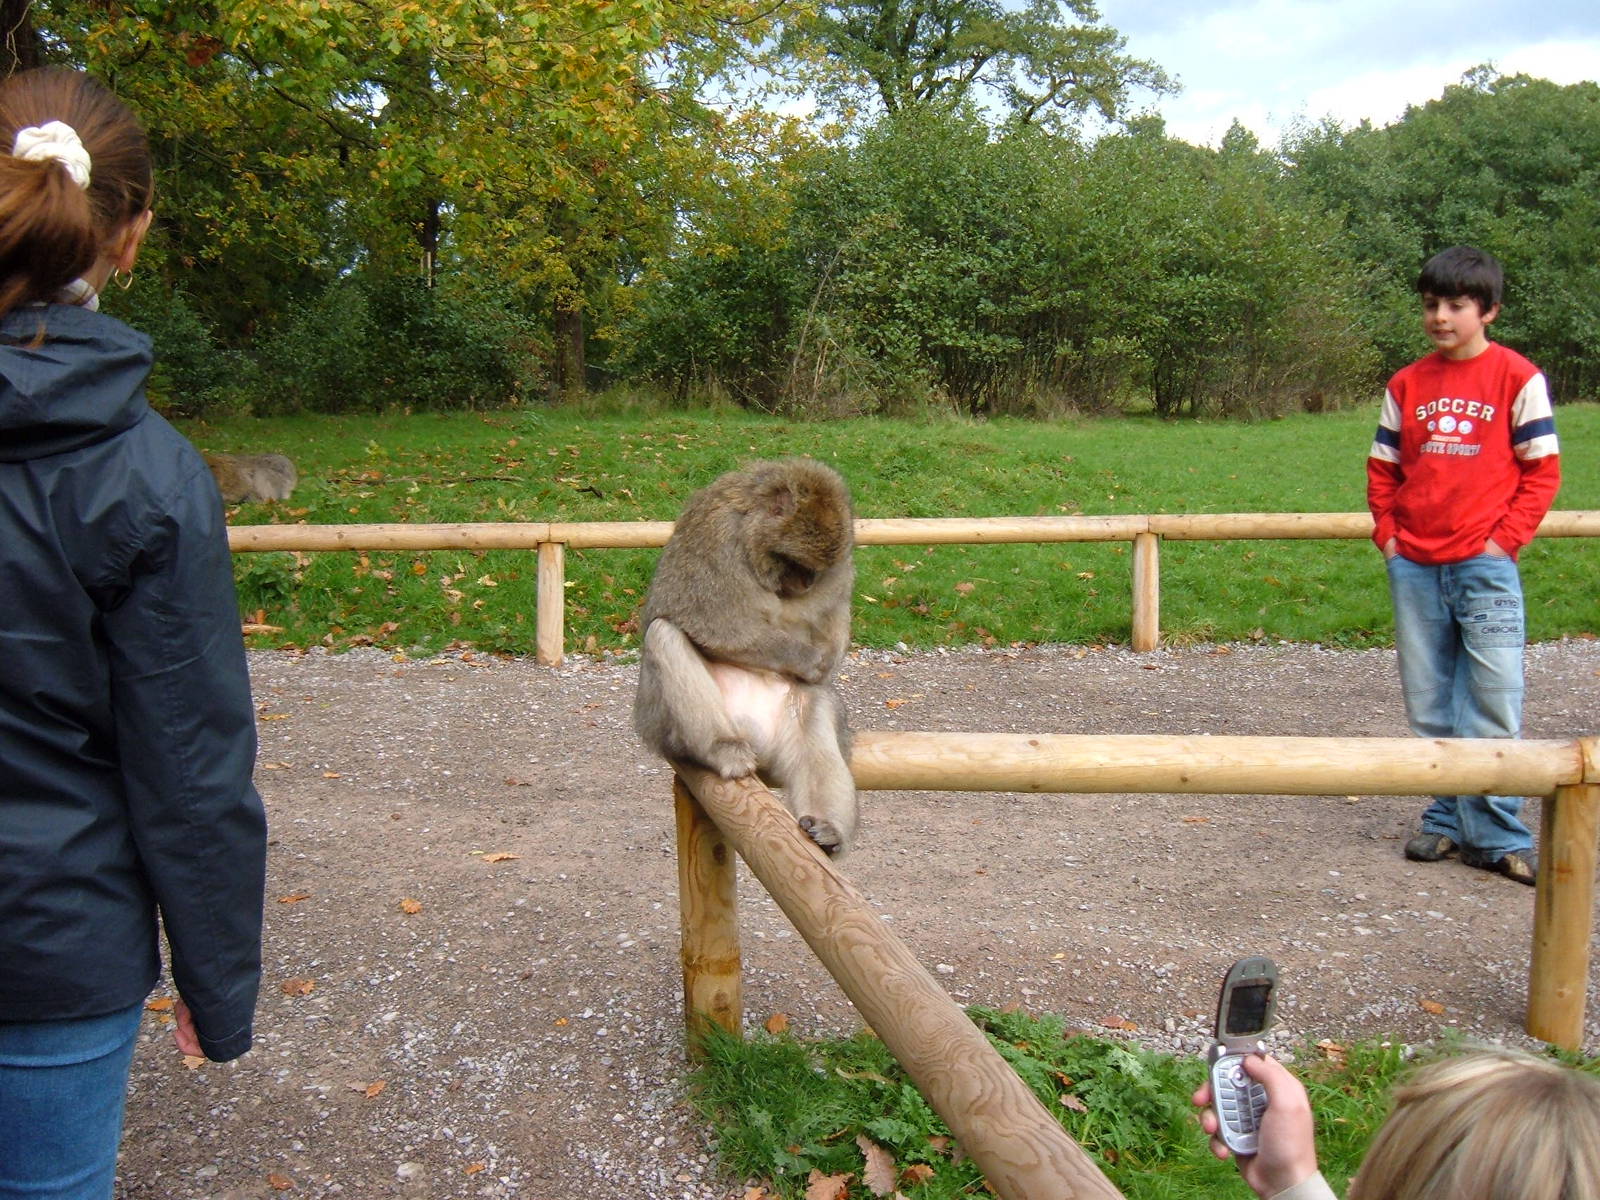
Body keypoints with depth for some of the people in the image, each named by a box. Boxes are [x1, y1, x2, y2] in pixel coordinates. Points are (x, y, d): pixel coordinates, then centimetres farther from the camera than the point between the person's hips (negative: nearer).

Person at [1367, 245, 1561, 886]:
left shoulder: (1517, 377, -1)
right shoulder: (1406, 384, 10)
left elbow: (1542, 470, 0)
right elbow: (1383, 467, 15)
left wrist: (1505, 539, -8)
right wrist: (1387, 534, 4)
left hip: (1484, 565, -4)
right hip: (1414, 566, 4)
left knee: (1494, 698, -4)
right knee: (1429, 701, 9)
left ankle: (1495, 834, 5)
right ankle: (1447, 819, 21)